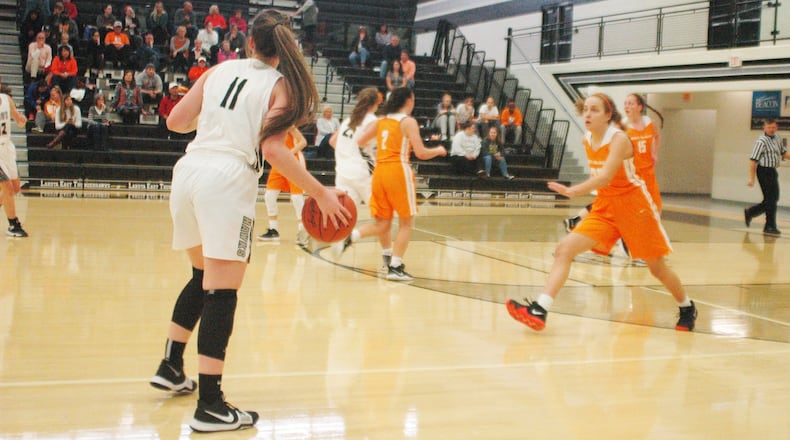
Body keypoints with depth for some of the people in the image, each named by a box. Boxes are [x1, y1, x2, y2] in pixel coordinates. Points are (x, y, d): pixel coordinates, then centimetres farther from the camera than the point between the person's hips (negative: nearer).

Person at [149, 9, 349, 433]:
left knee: (202, 276, 25)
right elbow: (272, 150, -12)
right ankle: (209, 406, -6)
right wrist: (320, 193, -7)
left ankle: (171, 367, 33)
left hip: (188, 170, 6)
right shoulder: (280, 85, 2)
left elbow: (175, 121, 14)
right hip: (227, 180, -6)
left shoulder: (220, 70, 15)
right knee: (222, 291, -4)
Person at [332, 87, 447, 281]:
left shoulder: (381, 121, 14)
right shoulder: (408, 121, -4)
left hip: (379, 171, 6)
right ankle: (395, 267, 1)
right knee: (406, 222, 6)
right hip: (398, 172, -6)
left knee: (382, 225, 11)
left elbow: (358, 141, 11)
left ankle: (350, 236, -12)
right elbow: (421, 153, -9)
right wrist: (438, 150, 10)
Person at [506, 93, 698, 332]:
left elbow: (605, 177, -34)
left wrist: (573, 191, -45)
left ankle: (687, 308, 34)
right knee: (564, 250, -14)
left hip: (634, 206, -6)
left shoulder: (618, 139, -20)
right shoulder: (587, 140, 1)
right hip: (604, 207, 6)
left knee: (657, 268, 7)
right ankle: (539, 310, -21)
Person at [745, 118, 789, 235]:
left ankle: (749, 213, 29)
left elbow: (784, 153, 22)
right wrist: (751, 178, -21)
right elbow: (753, 160, -18)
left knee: (773, 199, 14)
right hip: (765, 171, -9)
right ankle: (770, 227, 6)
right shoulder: (761, 141, -15)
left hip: (772, 172, 9)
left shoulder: (777, 139, 11)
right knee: (771, 199, -5)